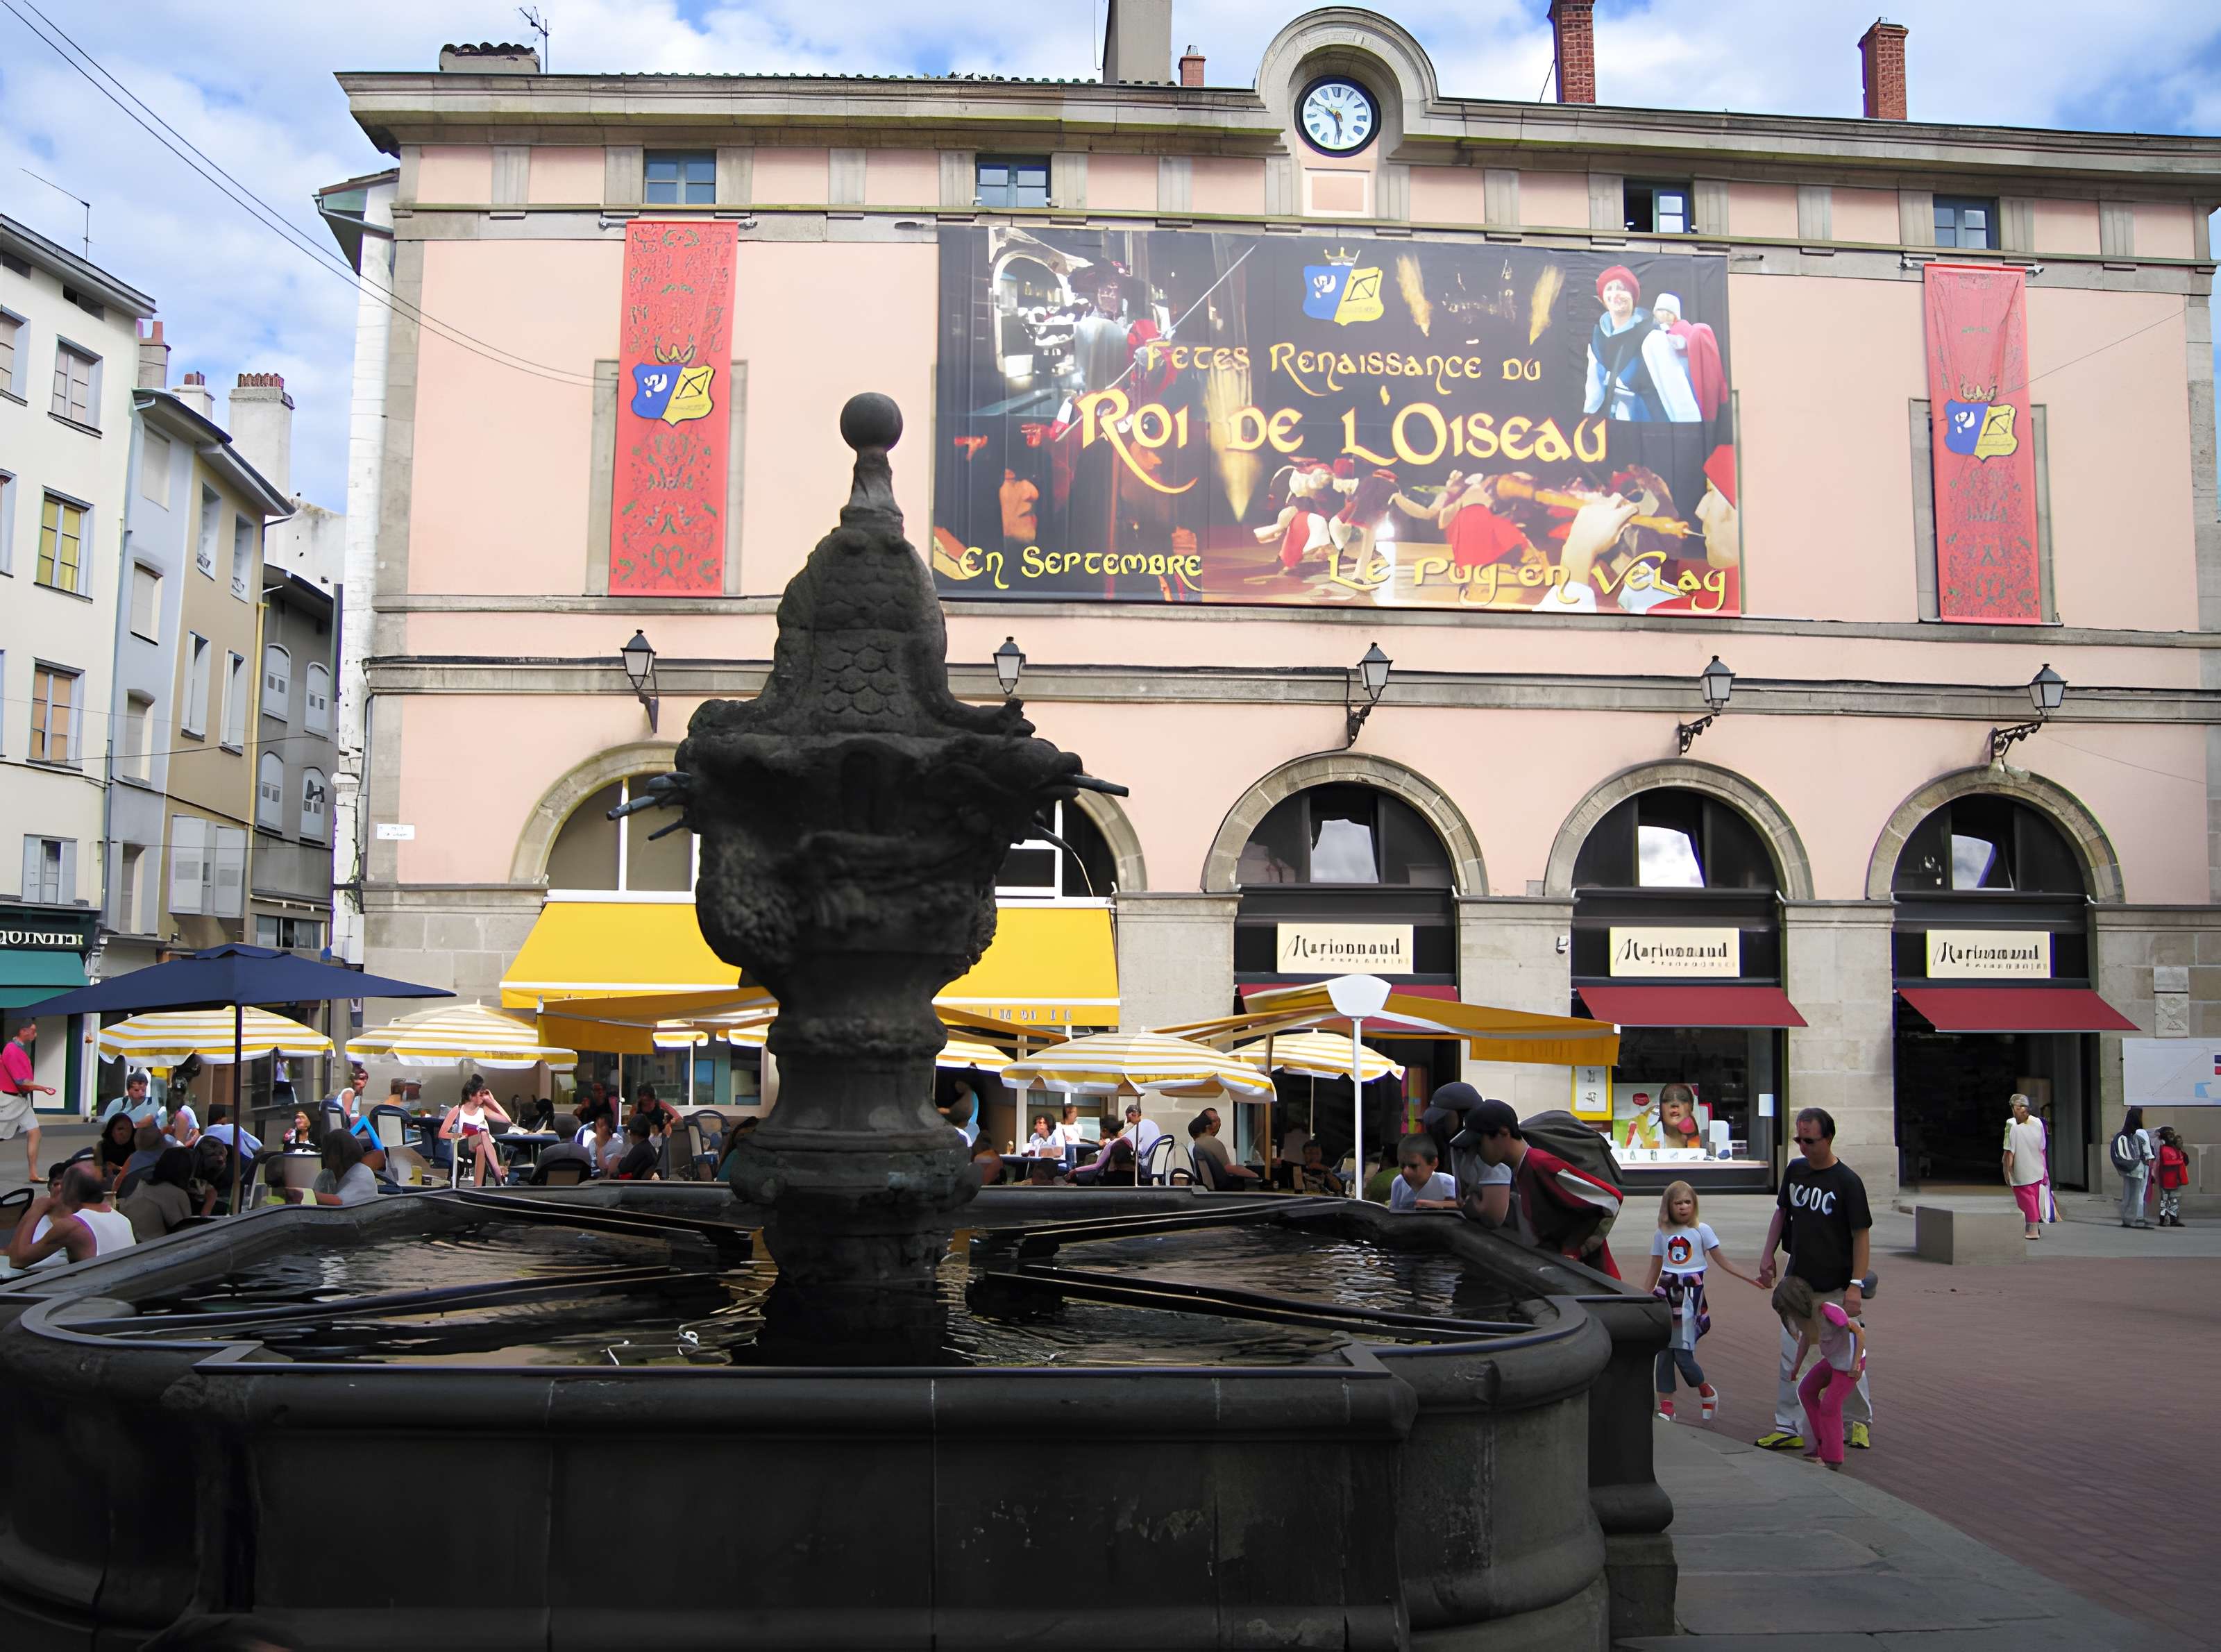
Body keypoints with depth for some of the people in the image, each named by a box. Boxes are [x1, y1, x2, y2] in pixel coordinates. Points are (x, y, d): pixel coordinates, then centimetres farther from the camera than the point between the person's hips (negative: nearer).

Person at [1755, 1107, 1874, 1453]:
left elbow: (1862, 1234, -12)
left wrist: (1856, 1285, -17)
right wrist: (1768, 1255, 9)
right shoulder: (1794, 1170, 4)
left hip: (1837, 1289, -5)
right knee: (1790, 1359, 5)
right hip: (1798, 1283, 5)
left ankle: (1859, 1422, 26)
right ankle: (1789, 1428, 12)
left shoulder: (1847, 1181, -13)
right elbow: (1781, 1212, 17)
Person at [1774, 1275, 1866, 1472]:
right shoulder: (1804, 1308, -11)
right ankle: (1822, 1443, 24)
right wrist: (1797, 1365, 4)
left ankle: (1832, 1458, 15)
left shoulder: (1827, 1310, -35)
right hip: (1833, 1358, 8)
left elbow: (1860, 1331, -24)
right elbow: (1805, 1336, 6)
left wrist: (1856, 1365, -20)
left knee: (1829, 1407, 0)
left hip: (1850, 1362, -8)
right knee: (1806, 1391, 13)